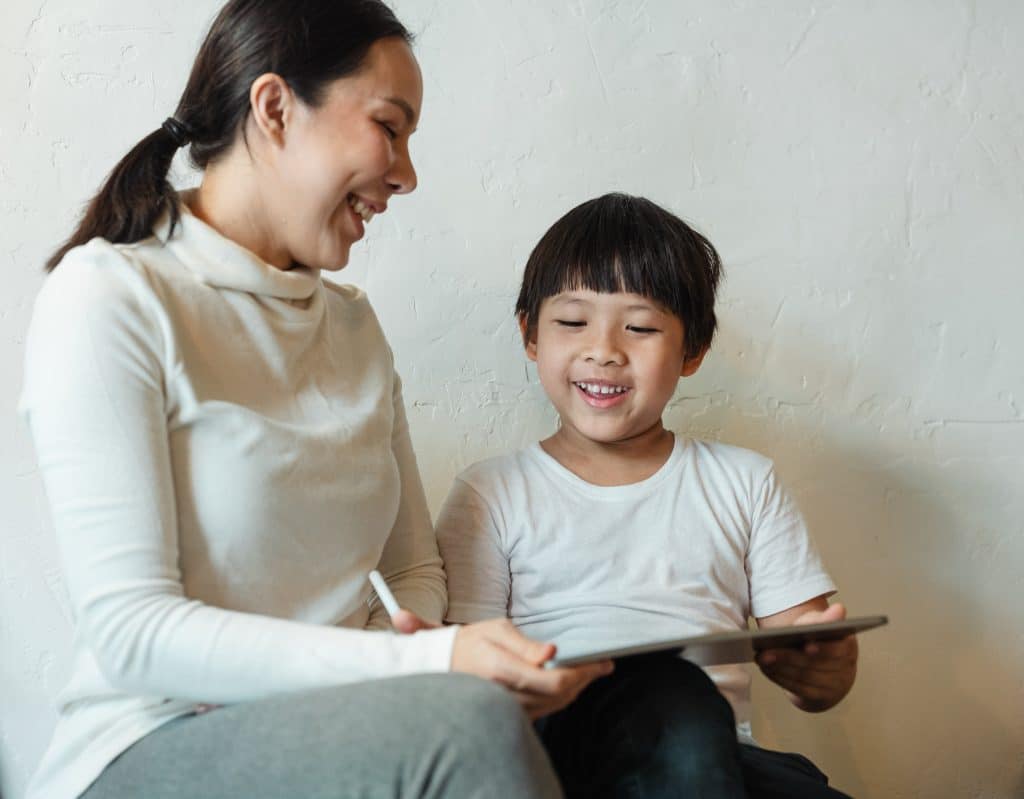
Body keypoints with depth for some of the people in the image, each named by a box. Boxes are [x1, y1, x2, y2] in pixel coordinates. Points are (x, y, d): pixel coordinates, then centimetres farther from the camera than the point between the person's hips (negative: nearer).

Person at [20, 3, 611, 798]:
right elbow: (131, 632, -17)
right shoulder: (108, 296, -9)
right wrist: (430, 662, -25)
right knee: (468, 721, -34)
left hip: (348, 730, 6)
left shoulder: (353, 324, 13)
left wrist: (422, 627, -8)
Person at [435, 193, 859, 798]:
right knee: (670, 692, -35)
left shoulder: (746, 483, 18)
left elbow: (824, 683, 13)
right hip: (562, 735, -1)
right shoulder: (492, 495, 12)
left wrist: (818, 662, -13)